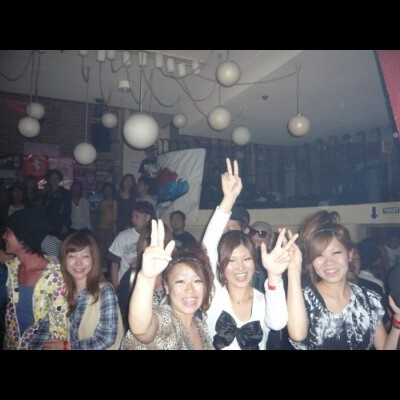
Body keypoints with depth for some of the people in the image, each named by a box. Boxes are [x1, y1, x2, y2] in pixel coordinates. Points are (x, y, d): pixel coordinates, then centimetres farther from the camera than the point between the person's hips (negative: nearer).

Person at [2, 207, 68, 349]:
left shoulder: (54, 275, -28)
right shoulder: (12, 267, -6)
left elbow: (61, 322, -20)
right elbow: (10, 309, 7)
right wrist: (9, 341, 9)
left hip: (42, 344, -6)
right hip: (13, 343, 6)